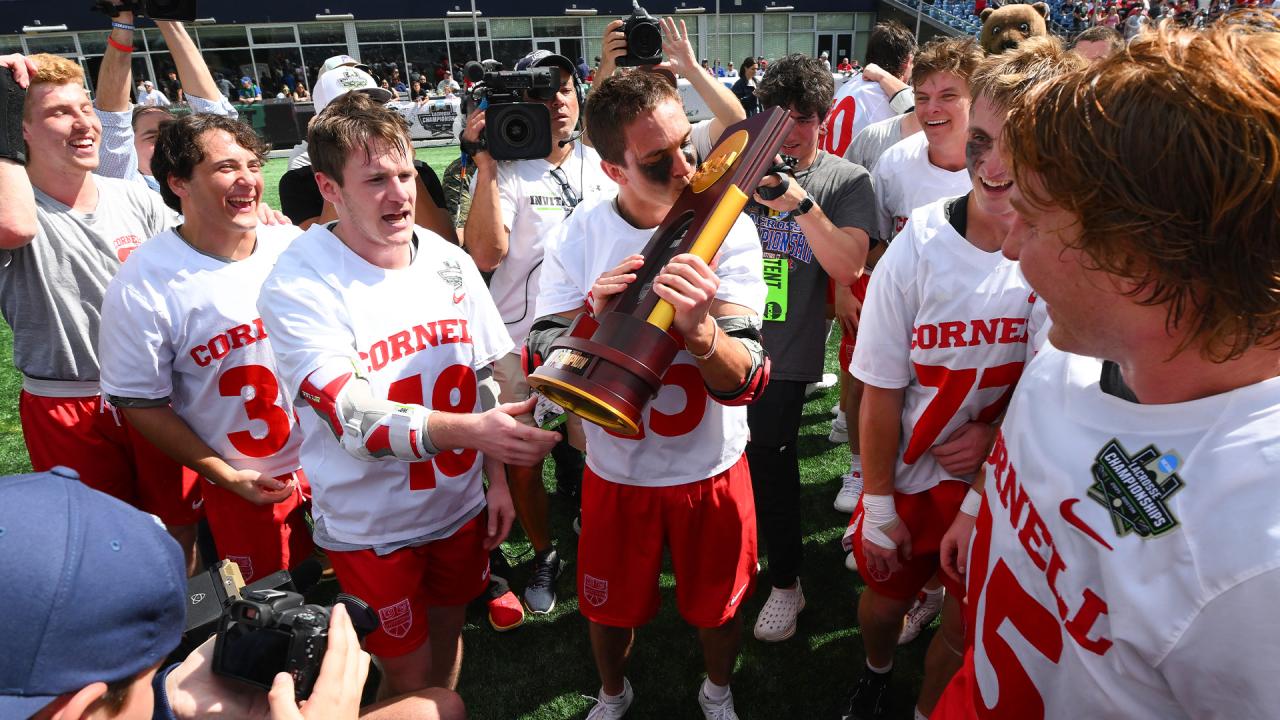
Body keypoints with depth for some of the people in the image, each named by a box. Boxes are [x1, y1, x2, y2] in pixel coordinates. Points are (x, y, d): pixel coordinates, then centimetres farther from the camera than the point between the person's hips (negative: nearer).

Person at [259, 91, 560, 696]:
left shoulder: (451, 263, -4)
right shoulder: (297, 287, -20)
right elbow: (357, 419, -29)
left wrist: (497, 480, 6)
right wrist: (471, 431, -43)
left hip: (460, 505, 4)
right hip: (369, 526, -4)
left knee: (446, 632, 24)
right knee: (409, 677, 12)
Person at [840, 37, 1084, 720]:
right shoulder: (917, 253, -19)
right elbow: (881, 395, -11)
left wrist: (996, 431, -17)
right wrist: (879, 507, -6)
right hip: (911, 479, 0)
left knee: (967, 630, 17)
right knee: (884, 599, 20)